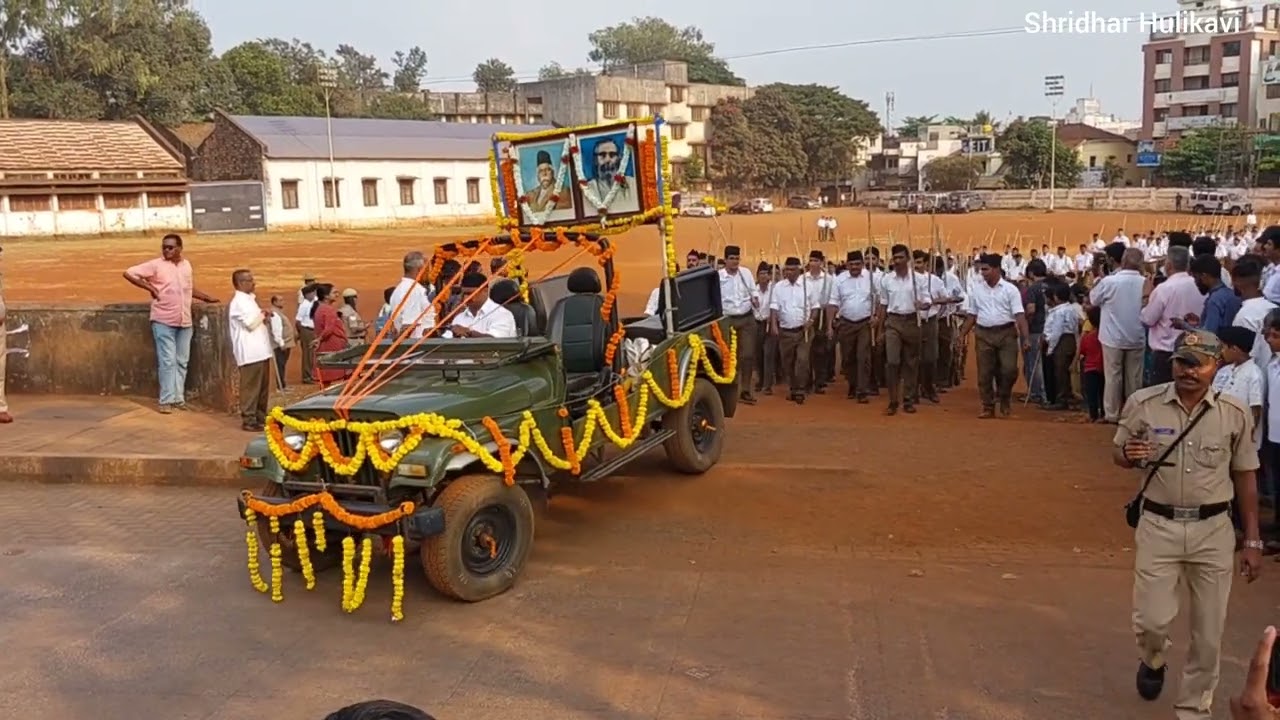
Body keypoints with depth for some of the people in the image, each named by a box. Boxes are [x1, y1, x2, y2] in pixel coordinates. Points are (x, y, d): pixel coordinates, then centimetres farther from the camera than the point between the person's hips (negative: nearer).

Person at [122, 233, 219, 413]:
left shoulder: (186, 264, 11)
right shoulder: (155, 265, -6)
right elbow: (128, 273, -8)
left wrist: (208, 298, 17)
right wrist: (150, 287, -11)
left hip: (184, 322, 5)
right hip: (163, 321, -5)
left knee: (182, 361, 8)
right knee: (168, 361, -6)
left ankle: (179, 397, 16)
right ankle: (167, 400, 0)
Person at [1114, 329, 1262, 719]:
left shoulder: (1235, 414, -5)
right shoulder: (1143, 403, -7)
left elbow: (1245, 477, 5)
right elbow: (1119, 454, 6)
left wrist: (1253, 541, 4)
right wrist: (1128, 455, -19)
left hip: (1213, 530, 1)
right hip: (1158, 526, -1)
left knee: (1209, 632, 7)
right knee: (1152, 619, 1)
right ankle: (1152, 661, 37)